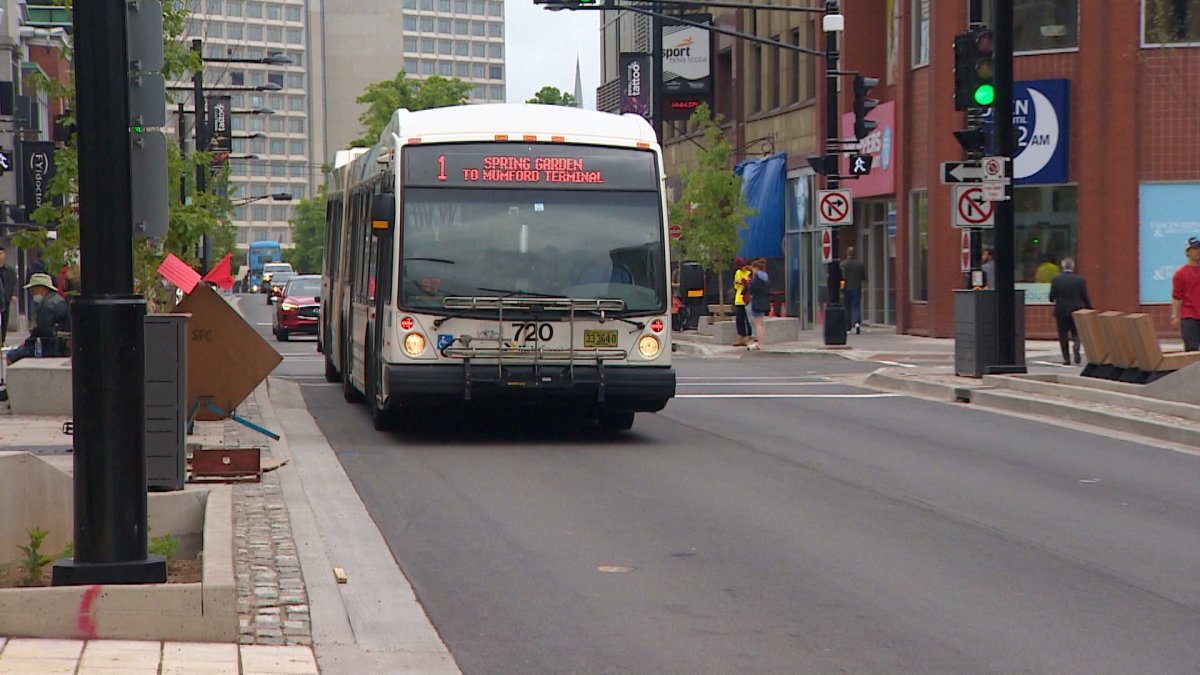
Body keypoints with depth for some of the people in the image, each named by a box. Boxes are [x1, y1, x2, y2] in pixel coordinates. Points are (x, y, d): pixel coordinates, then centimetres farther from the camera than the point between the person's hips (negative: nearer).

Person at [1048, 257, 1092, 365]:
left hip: (1061, 311, 0)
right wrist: (1089, 309, 7)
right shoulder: (1080, 280, -7)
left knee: (1063, 335, 9)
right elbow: (1085, 298, -5)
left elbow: (1052, 297, -5)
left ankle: (1066, 359, 6)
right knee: (1076, 333, 13)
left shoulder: (1056, 279, -8)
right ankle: (1076, 346, -18)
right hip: (1075, 311, 0)